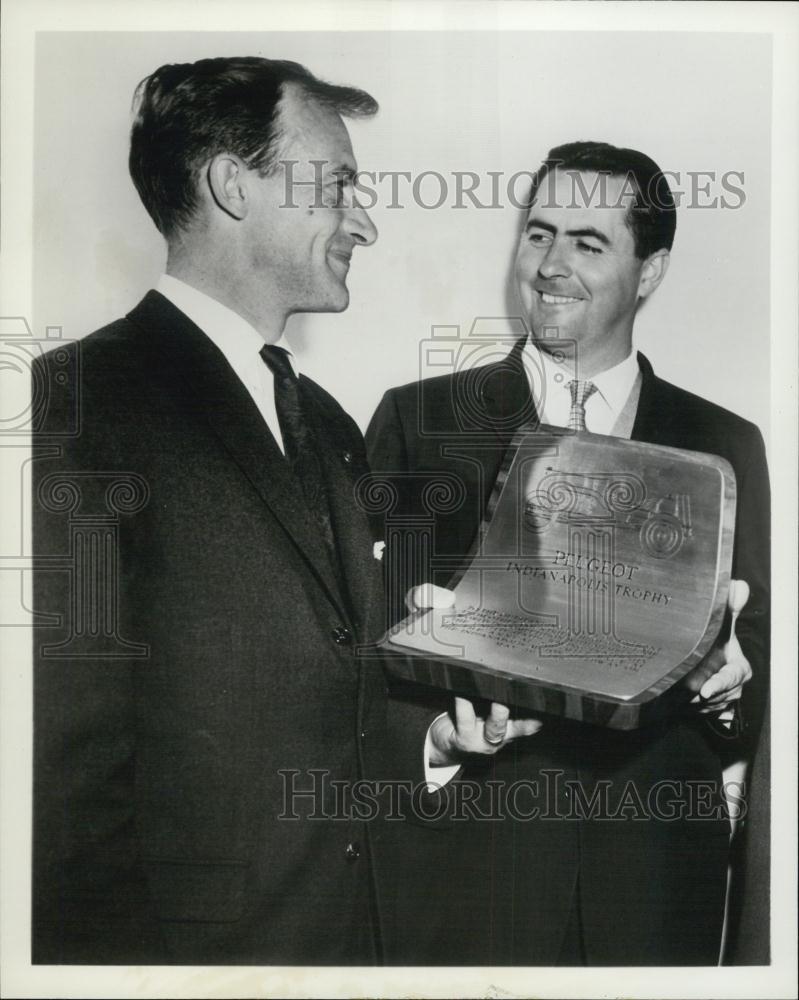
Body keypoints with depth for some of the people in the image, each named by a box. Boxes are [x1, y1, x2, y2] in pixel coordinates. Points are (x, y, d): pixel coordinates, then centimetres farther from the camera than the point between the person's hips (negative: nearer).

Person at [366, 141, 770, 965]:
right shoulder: (417, 419, 0)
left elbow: (760, 652, 6)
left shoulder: (725, 446, 5)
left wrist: (732, 682, -16)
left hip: (658, 866, 2)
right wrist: (439, 720, -22)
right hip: (471, 857, -1)